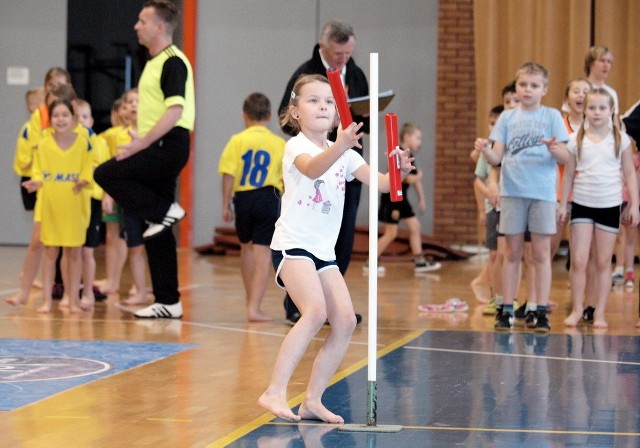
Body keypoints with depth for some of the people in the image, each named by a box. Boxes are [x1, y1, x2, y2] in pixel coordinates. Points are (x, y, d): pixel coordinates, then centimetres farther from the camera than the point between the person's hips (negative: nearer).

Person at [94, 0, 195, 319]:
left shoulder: (173, 62, -11)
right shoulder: (155, 63, 19)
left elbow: (175, 111, -22)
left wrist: (141, 144, -24)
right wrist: (141, 140, 19)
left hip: (168, 147, -9)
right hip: (157, 150, 9)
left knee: (106, 174, -18)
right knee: (157, 232, 7)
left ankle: (164, 210, -10)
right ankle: (168, 301, 9)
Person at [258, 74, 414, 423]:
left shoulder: (345, 155, 11)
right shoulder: (296, 147, -8)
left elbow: (380, 183, 1)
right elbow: (312, 168, -32)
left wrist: (398, 171, -23)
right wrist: (338, 148, -53)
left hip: (324, 251, 7)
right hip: (292, 245, -7)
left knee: (345, 321, -4)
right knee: (315, 310, -26)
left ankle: (312, 400, 5)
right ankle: (274, 392, -24)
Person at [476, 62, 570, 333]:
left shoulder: (552, 117, 3)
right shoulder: (507, 118, 10)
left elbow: (565, 158, -3)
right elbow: (497, 157, 5)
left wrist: (555, 150, -25)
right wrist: (485, 151, -17)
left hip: (542, 192, -2)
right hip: (512, 191, 2)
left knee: (541, 253, 0)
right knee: (513, 252, 6)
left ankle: (541, 312, 3)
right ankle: (507, 311, 10)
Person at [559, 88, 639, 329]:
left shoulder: (621, 139, 0)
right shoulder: (576, 139, 1)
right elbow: (568, 174, 6)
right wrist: (563, 204, 4)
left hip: (610, 205, 0)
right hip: (582, 204, 0)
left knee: (603, 262, 6)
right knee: (578, 261, -4)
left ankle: (600, 312, 11)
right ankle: (577, 309, 7)